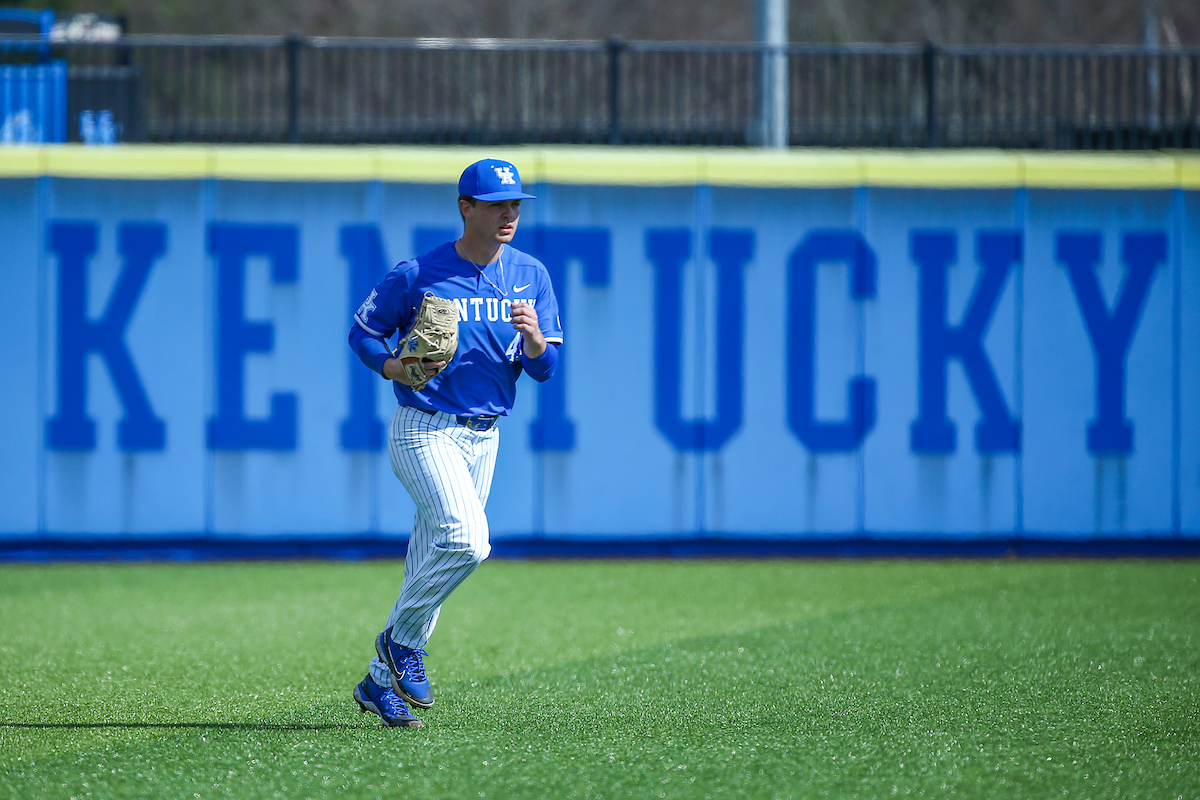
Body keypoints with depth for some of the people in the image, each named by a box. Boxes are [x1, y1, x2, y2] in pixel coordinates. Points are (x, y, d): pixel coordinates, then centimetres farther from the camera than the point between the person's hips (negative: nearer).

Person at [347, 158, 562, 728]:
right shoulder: (416, 275, -8)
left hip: (483, 438, 6)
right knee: (466, 540, -24)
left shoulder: (531, 276, 5)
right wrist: (398, 370, -17)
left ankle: (381, 682, 21)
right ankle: (402, 641, -5)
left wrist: (533, 335, -19)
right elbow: (362, 332, 2)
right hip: (424, 429, -6)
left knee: (433, 562, 10)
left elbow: (544, 370, 3)